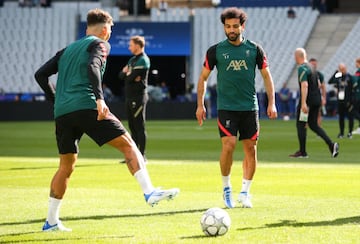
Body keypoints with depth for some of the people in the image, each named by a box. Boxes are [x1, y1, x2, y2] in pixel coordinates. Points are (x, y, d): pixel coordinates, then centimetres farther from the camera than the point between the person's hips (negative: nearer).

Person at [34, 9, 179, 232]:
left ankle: (51, 221, 14)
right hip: (86, 107, -6)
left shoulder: (67, 50, 28)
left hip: (62, 113, 6)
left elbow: (41, 75, 22)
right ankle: (149, 192, -19)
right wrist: (99, 98, -22)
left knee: (66, 166, 15)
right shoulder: (100, 44, 8)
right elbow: (93, 67, -13)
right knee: (127, 144, -4)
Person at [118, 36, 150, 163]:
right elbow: (121, 75, 12)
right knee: (133, 127, 10)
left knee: (139, 127, -8)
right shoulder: (132, 59, 19)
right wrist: (129, 76, -8)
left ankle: (141, 156, -8)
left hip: (138, 96, -9)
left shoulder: (143, 60, -11)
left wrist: (127, 74, 3)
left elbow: (131, 77, -18)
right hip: (130, 97, 9)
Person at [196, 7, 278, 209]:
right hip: (226, 107, -2)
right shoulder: (215, 51, 0)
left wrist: (272, 103, 2)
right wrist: (200, 105, 2)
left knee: (251, 148, 1)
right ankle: (226, 188, 4)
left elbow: (266, 76, 9)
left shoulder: (254, 49, 3)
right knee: (229, 145, -15)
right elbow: (203, 77, 8)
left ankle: (245, 192, 13)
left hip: (250, 107, 2)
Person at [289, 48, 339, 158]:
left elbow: (304, 85, -23)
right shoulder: (311, 67, 15)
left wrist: (303, 103, -27)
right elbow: (318, 84, 20)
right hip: (317, 100, 9)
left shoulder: (302, 68, -13)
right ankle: (331, 144, -1)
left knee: (300, 125, 3)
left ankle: (302, 152, 5)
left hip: (308, 100, -9)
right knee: (313, 125, 13)